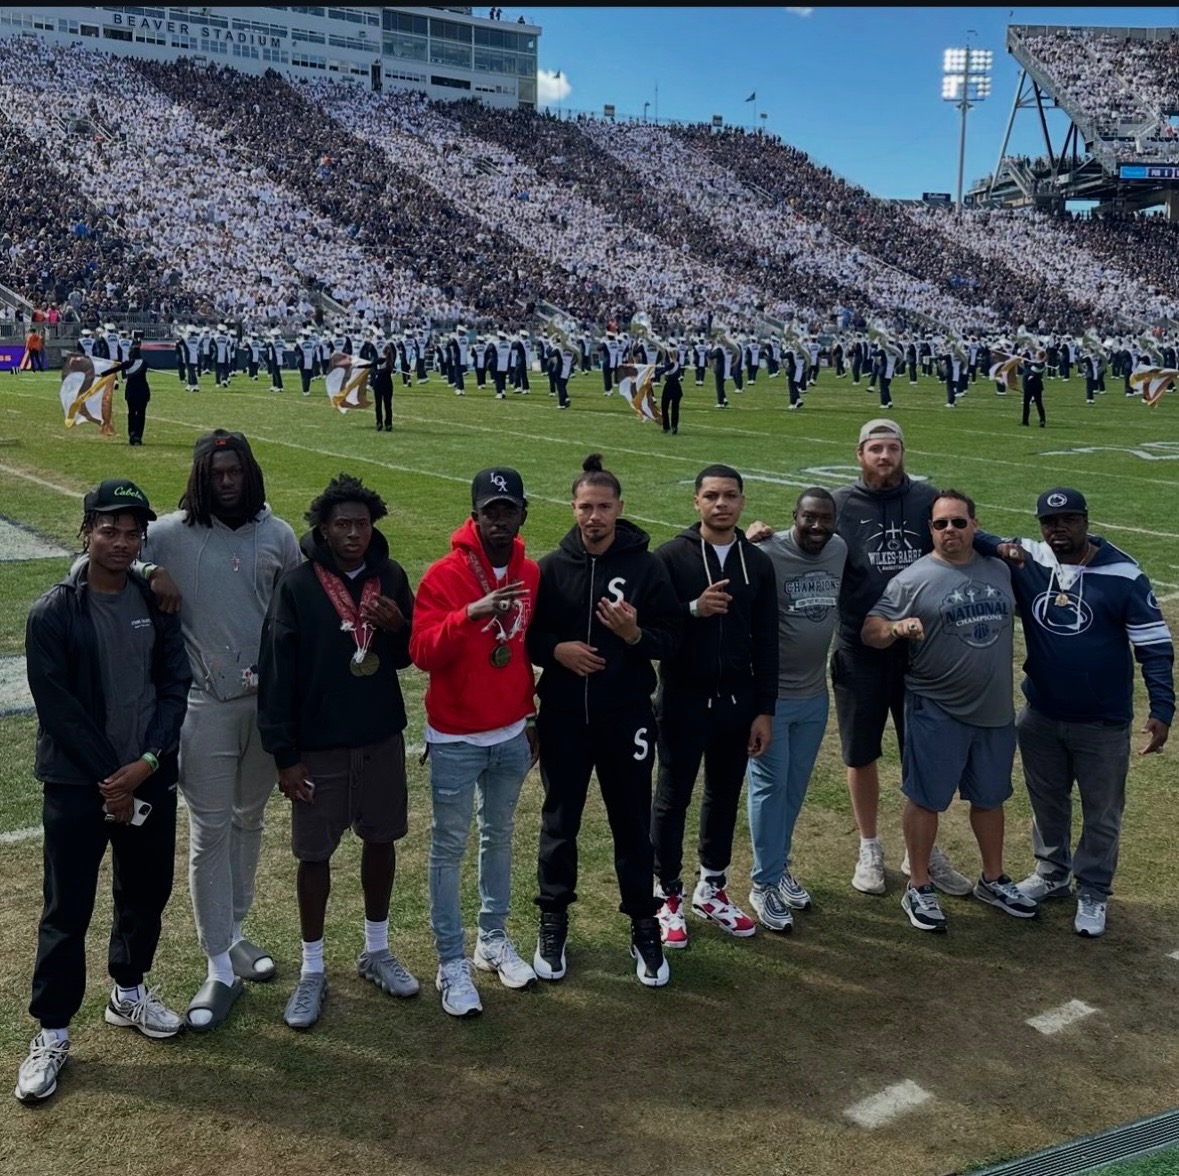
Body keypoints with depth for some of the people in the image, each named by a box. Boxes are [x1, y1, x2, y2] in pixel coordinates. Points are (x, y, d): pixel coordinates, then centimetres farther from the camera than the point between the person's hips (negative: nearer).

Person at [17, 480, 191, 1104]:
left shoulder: (156, 602, 1)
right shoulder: (53, 613, -10)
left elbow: (174, 685, 0)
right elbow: (58, 706, -12)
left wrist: (146, 763, -11)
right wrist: (110, 779, -13)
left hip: (149, 778, 4)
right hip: (77, 784, -4)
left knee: (147, 891, 15)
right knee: (67, 911, 3)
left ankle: (128, 992, 38)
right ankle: (52, 1033, 18)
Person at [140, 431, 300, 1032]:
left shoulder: (277, 534, 2)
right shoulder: (173, 533, -6)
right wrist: (152, 575, -22)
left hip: (268, 699, 4)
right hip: (205, 704, -3)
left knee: (249, 819, 17)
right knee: (210, 831, 1)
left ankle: (232, 933, 36)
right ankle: (219, 968, 11)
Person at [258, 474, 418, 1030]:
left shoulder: (391, 577, -2)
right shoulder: (297, 587, -13)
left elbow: (409, 656, 7)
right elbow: (276, 674, -12)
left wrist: (397, 626, -16)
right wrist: (284, 754, -13)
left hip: (382, 740, 4)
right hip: (319, 748, -3)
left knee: (381, 841, 15)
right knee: (315, 854, 7)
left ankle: (377, 951, 35)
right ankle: (312, 970, 24)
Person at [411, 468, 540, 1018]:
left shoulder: (531, 575, 2)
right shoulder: (444, 575, -13)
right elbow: (423, 652, -20)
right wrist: (471, 613, -33)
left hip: (512, 736, 5)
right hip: (455, 740, -5)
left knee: (499, 837, 17)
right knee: (449, 848, 4)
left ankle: (494, 939, 32)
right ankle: (451, 963, 14)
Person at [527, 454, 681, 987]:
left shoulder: (646, 567, -4)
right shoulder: (552, 567, -1)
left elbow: (670, 639, -2)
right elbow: (526, 633, 5)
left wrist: (635, 634, -22)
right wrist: (556, 648, -15)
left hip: (626, 718, -1)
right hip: (563, 718, 1)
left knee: (632, 824, 10)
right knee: (559, 822, 12)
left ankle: (644, 927, 26)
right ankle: (553, 921, 29)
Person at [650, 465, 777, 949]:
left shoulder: (757, 563, 4)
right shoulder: (670, 556, -7)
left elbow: (766, 643, 5)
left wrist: (764, 710, 3)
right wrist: (694, 609, -26)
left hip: (737, 702, 4)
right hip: (683, 702, -3)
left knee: (724, 797, 14)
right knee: (672, 800, 7)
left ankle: (712, 889, 32)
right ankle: (669, 896, 23)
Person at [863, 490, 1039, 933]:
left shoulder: (999, 570, 6)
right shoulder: (914, 578, -10)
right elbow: (870, 631, -13)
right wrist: (897, 628, -31)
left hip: (996, 711, 5)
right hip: (937, 712, -5)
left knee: (990, 797, 18)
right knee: (925, 799, 4)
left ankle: (993, 880, 36)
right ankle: (919, 888, 19)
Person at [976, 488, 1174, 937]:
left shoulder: (1123, 575, -15)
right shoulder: (1025, 562, -6)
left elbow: (1154, 645, -10)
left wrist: (1162, 709, -15)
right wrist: (1000, 547, -22)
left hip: (1103, 723, -3)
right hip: (1040, 716, 3)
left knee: (1101, 813, 11)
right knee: (1046, 802, 21)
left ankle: (1093, 893, 28)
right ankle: (1051, 874, 41)